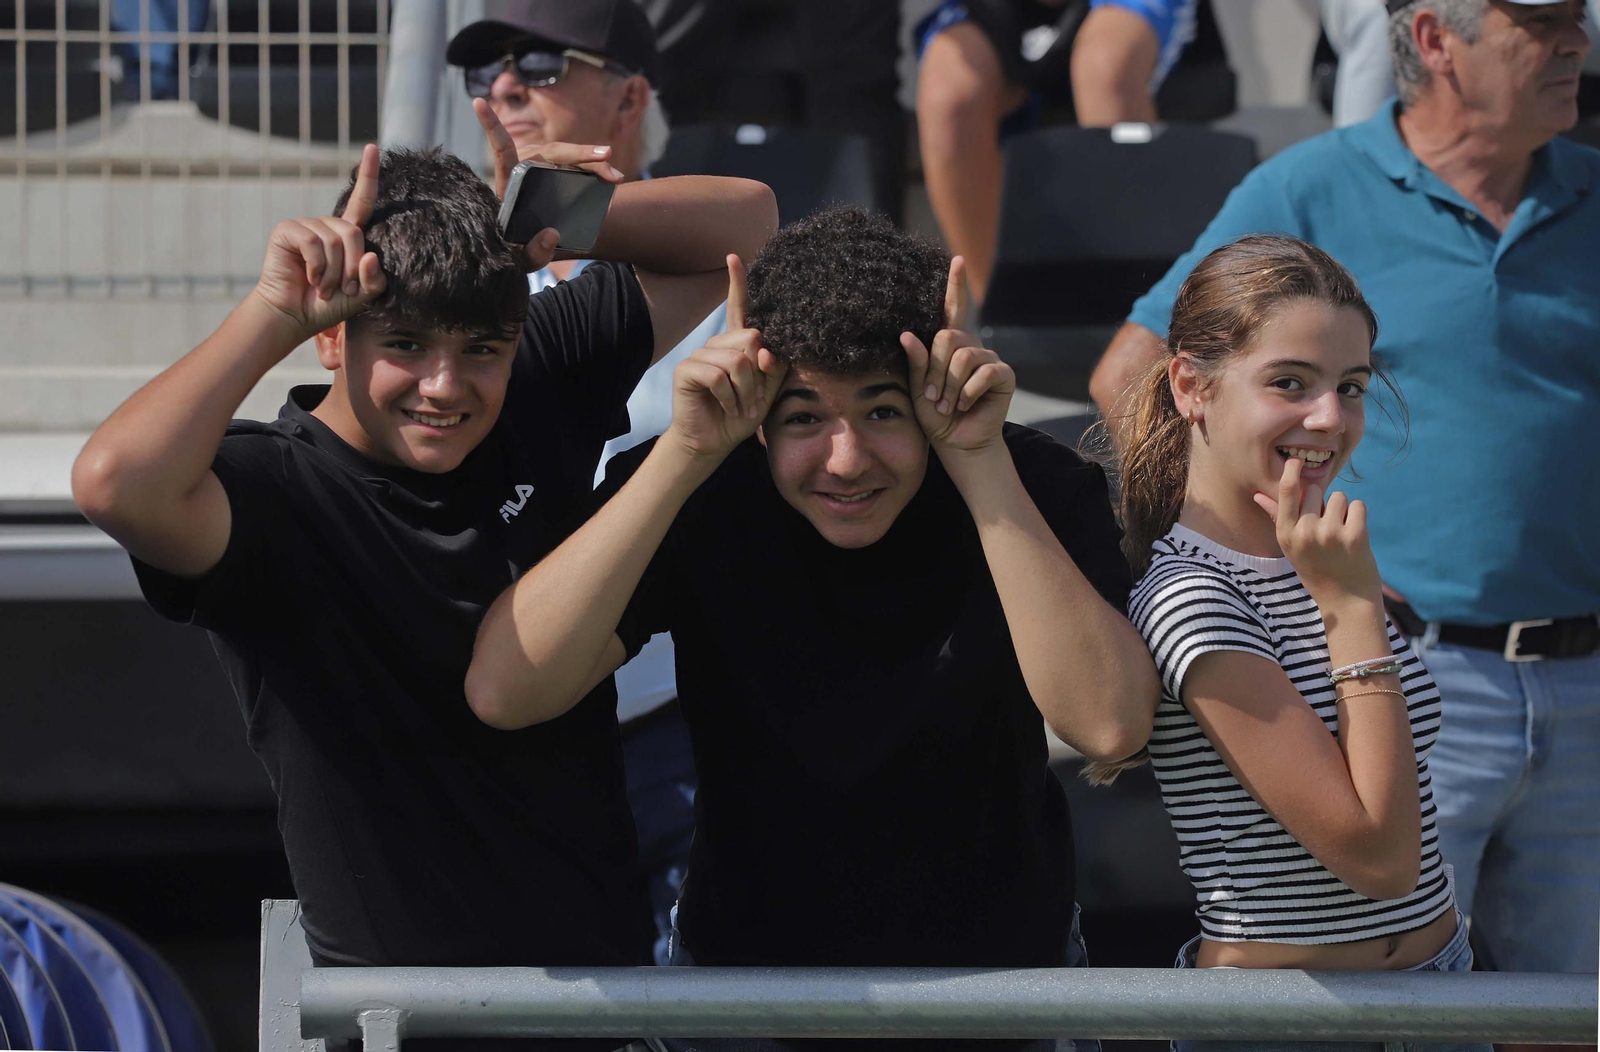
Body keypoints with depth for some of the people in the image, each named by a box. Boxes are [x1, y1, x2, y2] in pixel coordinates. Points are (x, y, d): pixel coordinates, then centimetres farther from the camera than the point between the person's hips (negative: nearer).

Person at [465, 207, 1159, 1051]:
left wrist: (980, 468, -37)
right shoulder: (699, 497, -18)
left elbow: (1108, 725, -35)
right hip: (750, 966, 0)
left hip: (1002, 969, 0)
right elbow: (503, 691, -32)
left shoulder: (1037, 487, -19)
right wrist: (686, 453, -35)